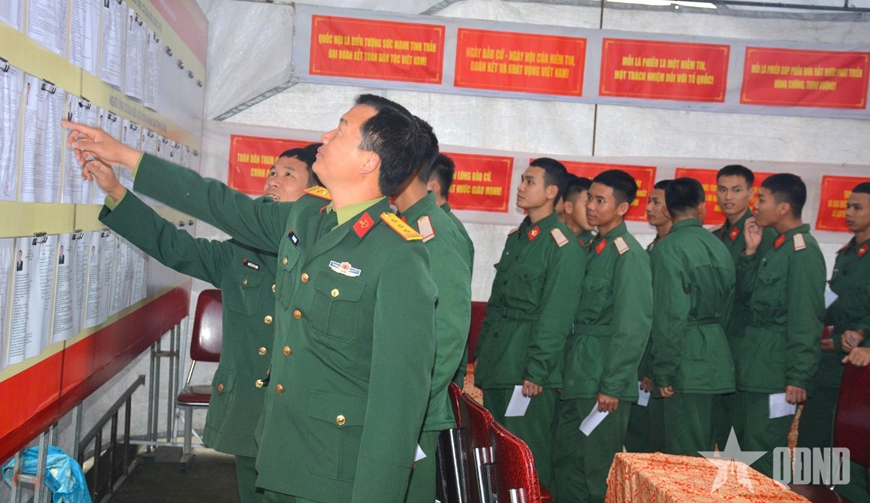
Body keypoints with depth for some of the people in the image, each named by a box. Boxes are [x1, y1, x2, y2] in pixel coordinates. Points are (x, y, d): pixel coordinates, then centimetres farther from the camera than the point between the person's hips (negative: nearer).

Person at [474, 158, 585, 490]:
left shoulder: (564, 245, -10)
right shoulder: (516, 238, 15)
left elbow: (556, 316, -14)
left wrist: (536, 372, -17)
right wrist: (481, 353, 14)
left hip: (528, 370, -8)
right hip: (496, 364, 8)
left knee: (528, 453, -2)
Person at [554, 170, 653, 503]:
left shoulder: (628, 254, -12)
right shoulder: (595, 248, 13)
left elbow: (633, 326, -16)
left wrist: (612, 386, -17)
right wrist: (568, 373, 12)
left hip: (604, 384, -8)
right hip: (577, 381, 8)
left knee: (597, 470, 1)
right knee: (566, 462, 13)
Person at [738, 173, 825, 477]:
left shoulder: (802, 250, -15)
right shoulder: (777, 248, 13)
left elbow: (806, 318, -18)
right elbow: (747, 296, 16)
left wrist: (798, 377, -20)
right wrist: (751, 252, 5)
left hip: (776, 374, -9)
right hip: (757, 370, 9)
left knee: (762, 455, -4)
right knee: (755, 450, 16)